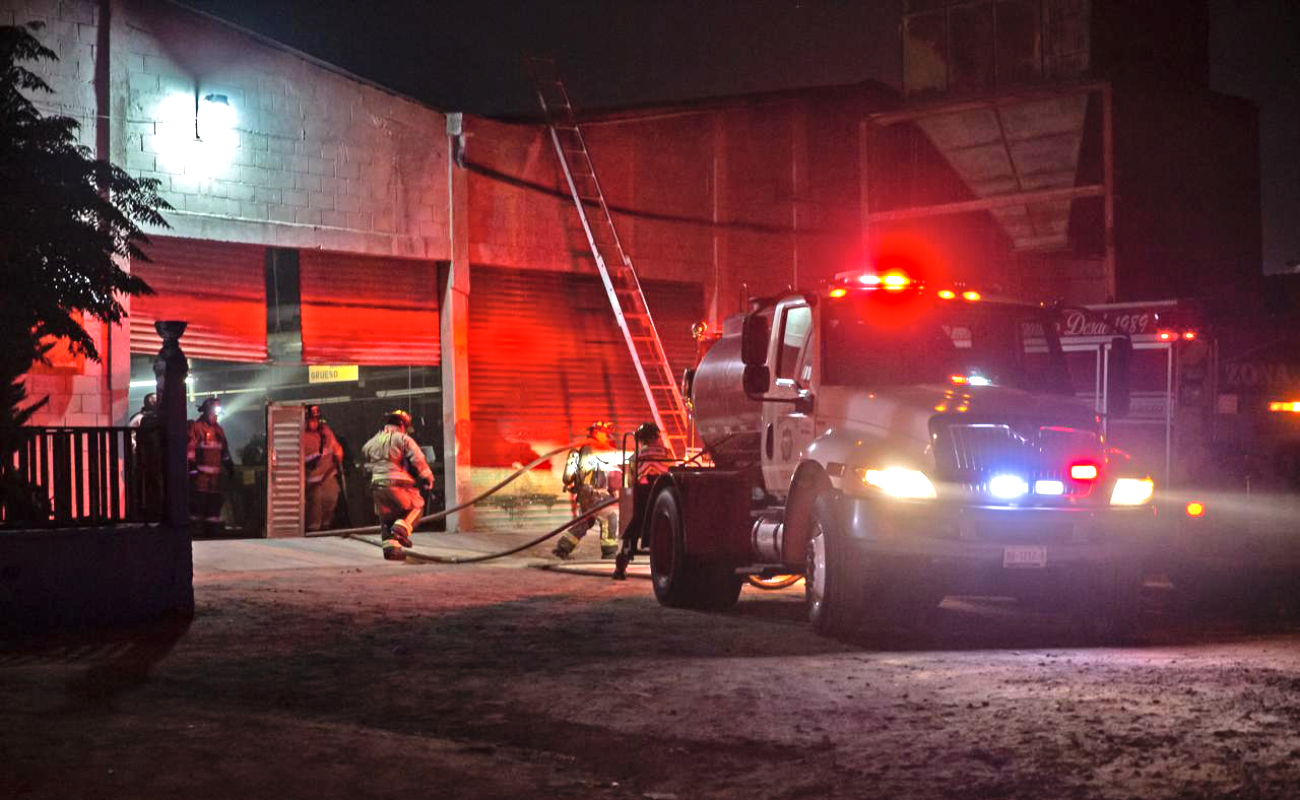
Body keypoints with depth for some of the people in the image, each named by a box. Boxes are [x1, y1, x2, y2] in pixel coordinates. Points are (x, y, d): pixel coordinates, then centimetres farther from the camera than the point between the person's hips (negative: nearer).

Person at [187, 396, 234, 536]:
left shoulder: (218, 429, 20)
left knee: (215, 498, 7)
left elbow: (224, 450, 28)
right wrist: (191, 465, -19)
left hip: (215, 471, 7)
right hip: (200, 471, -7)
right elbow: (190, 447, -12)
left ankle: (213, 524, 12)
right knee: (198, 497, -12)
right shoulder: (196, 427, -5)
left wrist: (229, 464, 25)